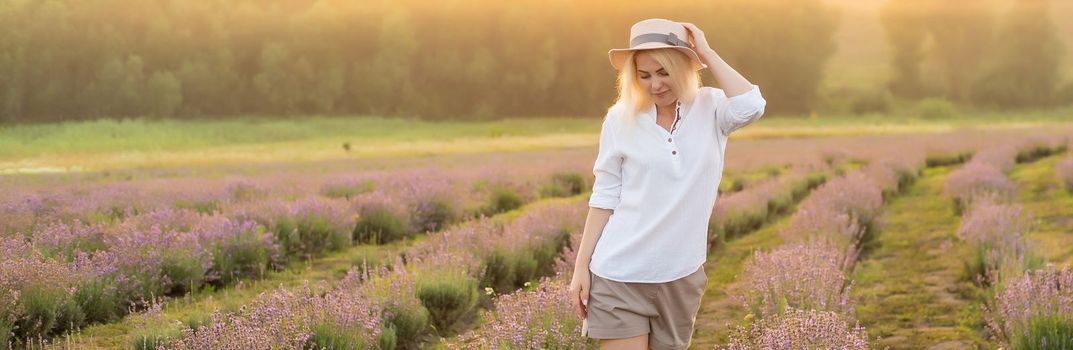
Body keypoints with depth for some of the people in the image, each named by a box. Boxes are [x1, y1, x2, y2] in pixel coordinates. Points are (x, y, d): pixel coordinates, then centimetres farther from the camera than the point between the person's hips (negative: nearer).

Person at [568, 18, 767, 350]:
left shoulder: (710, 108, 0)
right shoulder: (621, 118, -1)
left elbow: (751, 107, -23)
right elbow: (604, 198, 2)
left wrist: (706, 52, -12)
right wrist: (581, 267, -1)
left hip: (681, 275, 2)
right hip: (619, 273, -2)